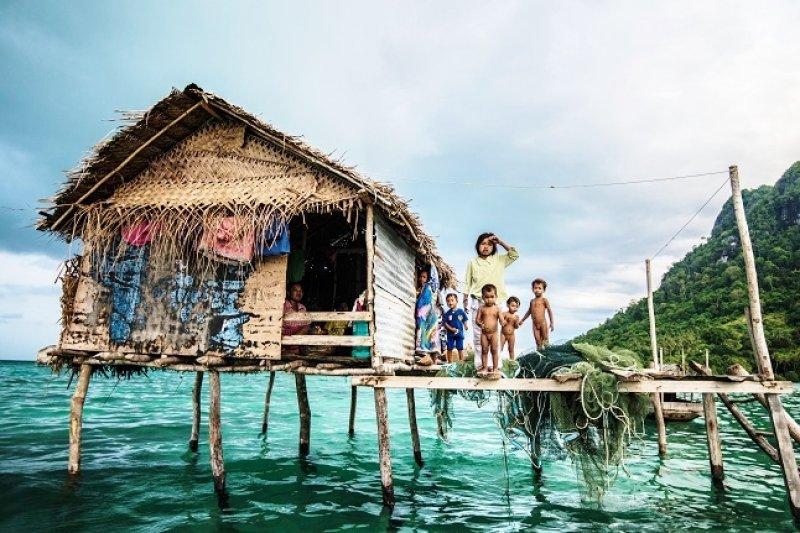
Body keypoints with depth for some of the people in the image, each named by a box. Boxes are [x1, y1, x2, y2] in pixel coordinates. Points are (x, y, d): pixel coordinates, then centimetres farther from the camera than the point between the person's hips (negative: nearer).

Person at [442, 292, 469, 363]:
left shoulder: (461, 311, -3)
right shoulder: (447, 313, -4)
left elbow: (465, 320, 6)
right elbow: (444, 323, -4)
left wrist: (466, 325, -12)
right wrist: (451, 329, -16)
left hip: (460, 333, 0)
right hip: (450, 334, 0)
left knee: (460, 349, 6)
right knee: (450, 349, 7)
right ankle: (450, 363, 18)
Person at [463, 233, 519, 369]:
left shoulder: (499, 260, 10)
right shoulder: (472, 262, 9)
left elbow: (514, 254, -1)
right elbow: (467, 283, 11)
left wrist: (500, 241, -5)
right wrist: (465, 300, 7)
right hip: (477, 302, 0)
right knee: (478, 334, 0)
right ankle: (479, 364, 5)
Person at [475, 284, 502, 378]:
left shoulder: (497, 308, -6)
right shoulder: (481, 308, -3)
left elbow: (501, 319, -12)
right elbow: (477, 319, -3)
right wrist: (480, 324, -25)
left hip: (494, 333, -1)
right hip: (484, 333, 1)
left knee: (494, 350, 4)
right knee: (484, 350, 10)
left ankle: (495, 369, 14)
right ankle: (484, 368, 21)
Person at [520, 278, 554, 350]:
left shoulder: (544, 300, -3)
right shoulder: (532, 301, 13)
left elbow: (549, 311, -5)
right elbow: (529, 312, 25)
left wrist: (552, 323, -9)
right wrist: (522, 320, 30)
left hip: (543, 324, -5)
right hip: (535, 325, 5)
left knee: (545, 341, 0)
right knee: (538, 342, 5)